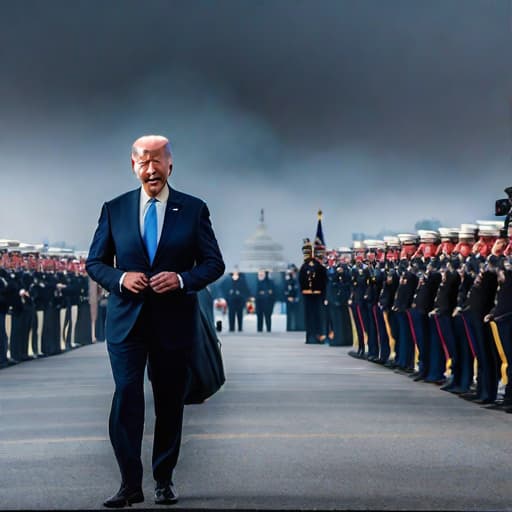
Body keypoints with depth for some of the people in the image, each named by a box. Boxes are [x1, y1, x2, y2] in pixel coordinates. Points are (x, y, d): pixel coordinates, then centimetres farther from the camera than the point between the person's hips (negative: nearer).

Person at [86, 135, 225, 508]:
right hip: (127, 319, 0)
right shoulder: (114, 210, 6)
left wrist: (182, 279, -16)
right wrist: (120, 278, -13)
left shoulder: (194, 209, 3)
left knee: (171, 401, 8)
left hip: (174, 320, 0)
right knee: (126, 397, -10)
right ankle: (130, 484, -5)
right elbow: (95, 262, 8)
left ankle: (164, 480, 21)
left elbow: (214, 263, 3)